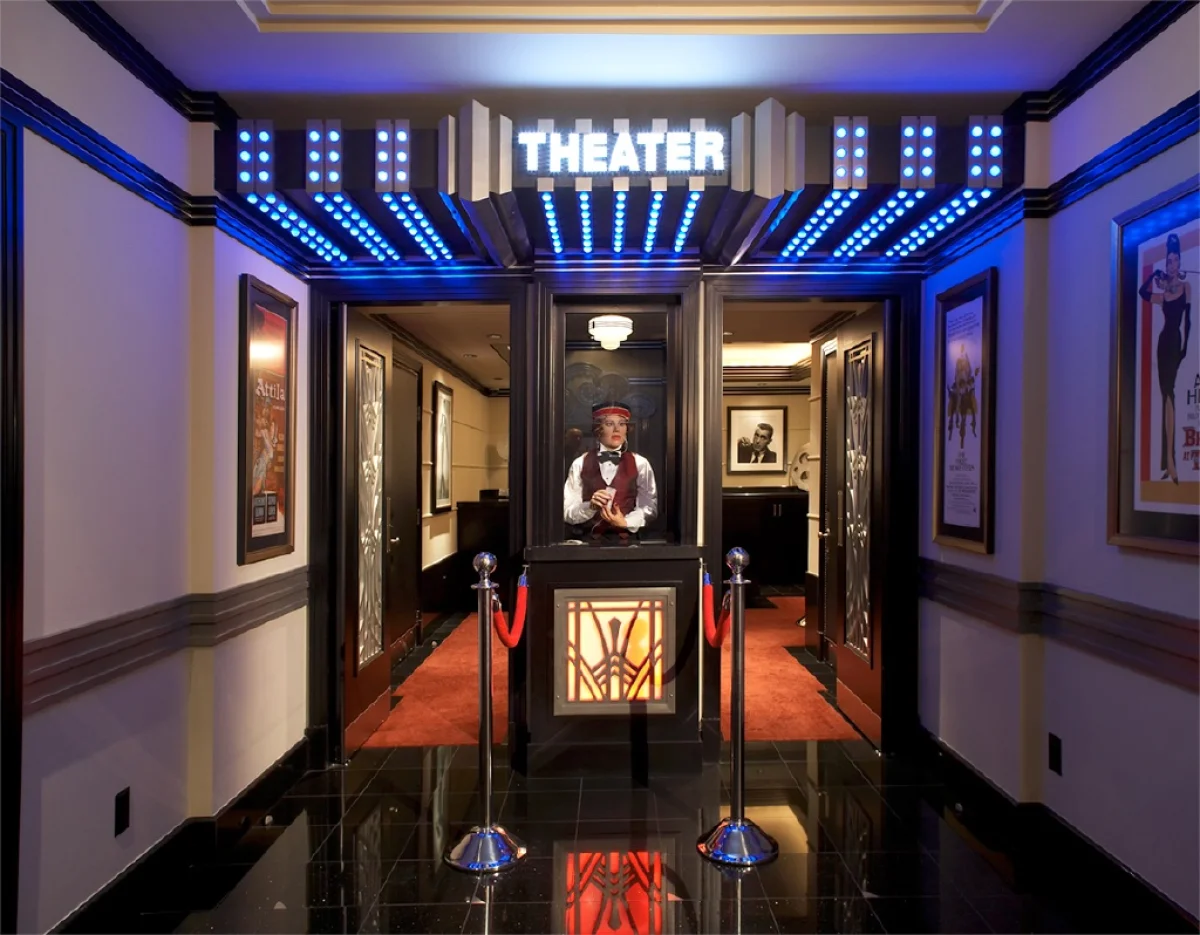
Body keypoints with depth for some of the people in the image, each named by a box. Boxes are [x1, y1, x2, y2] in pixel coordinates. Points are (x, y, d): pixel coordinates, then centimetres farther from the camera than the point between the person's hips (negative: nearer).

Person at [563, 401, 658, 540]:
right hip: (590, 539, 0)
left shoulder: (640, 464, 7)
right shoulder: (580, 464, 4)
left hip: (627, 538, 0)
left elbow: (650, 507, 5)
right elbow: (567, 513, 1)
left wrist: (625, 522, -10)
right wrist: (590, 506, -16)